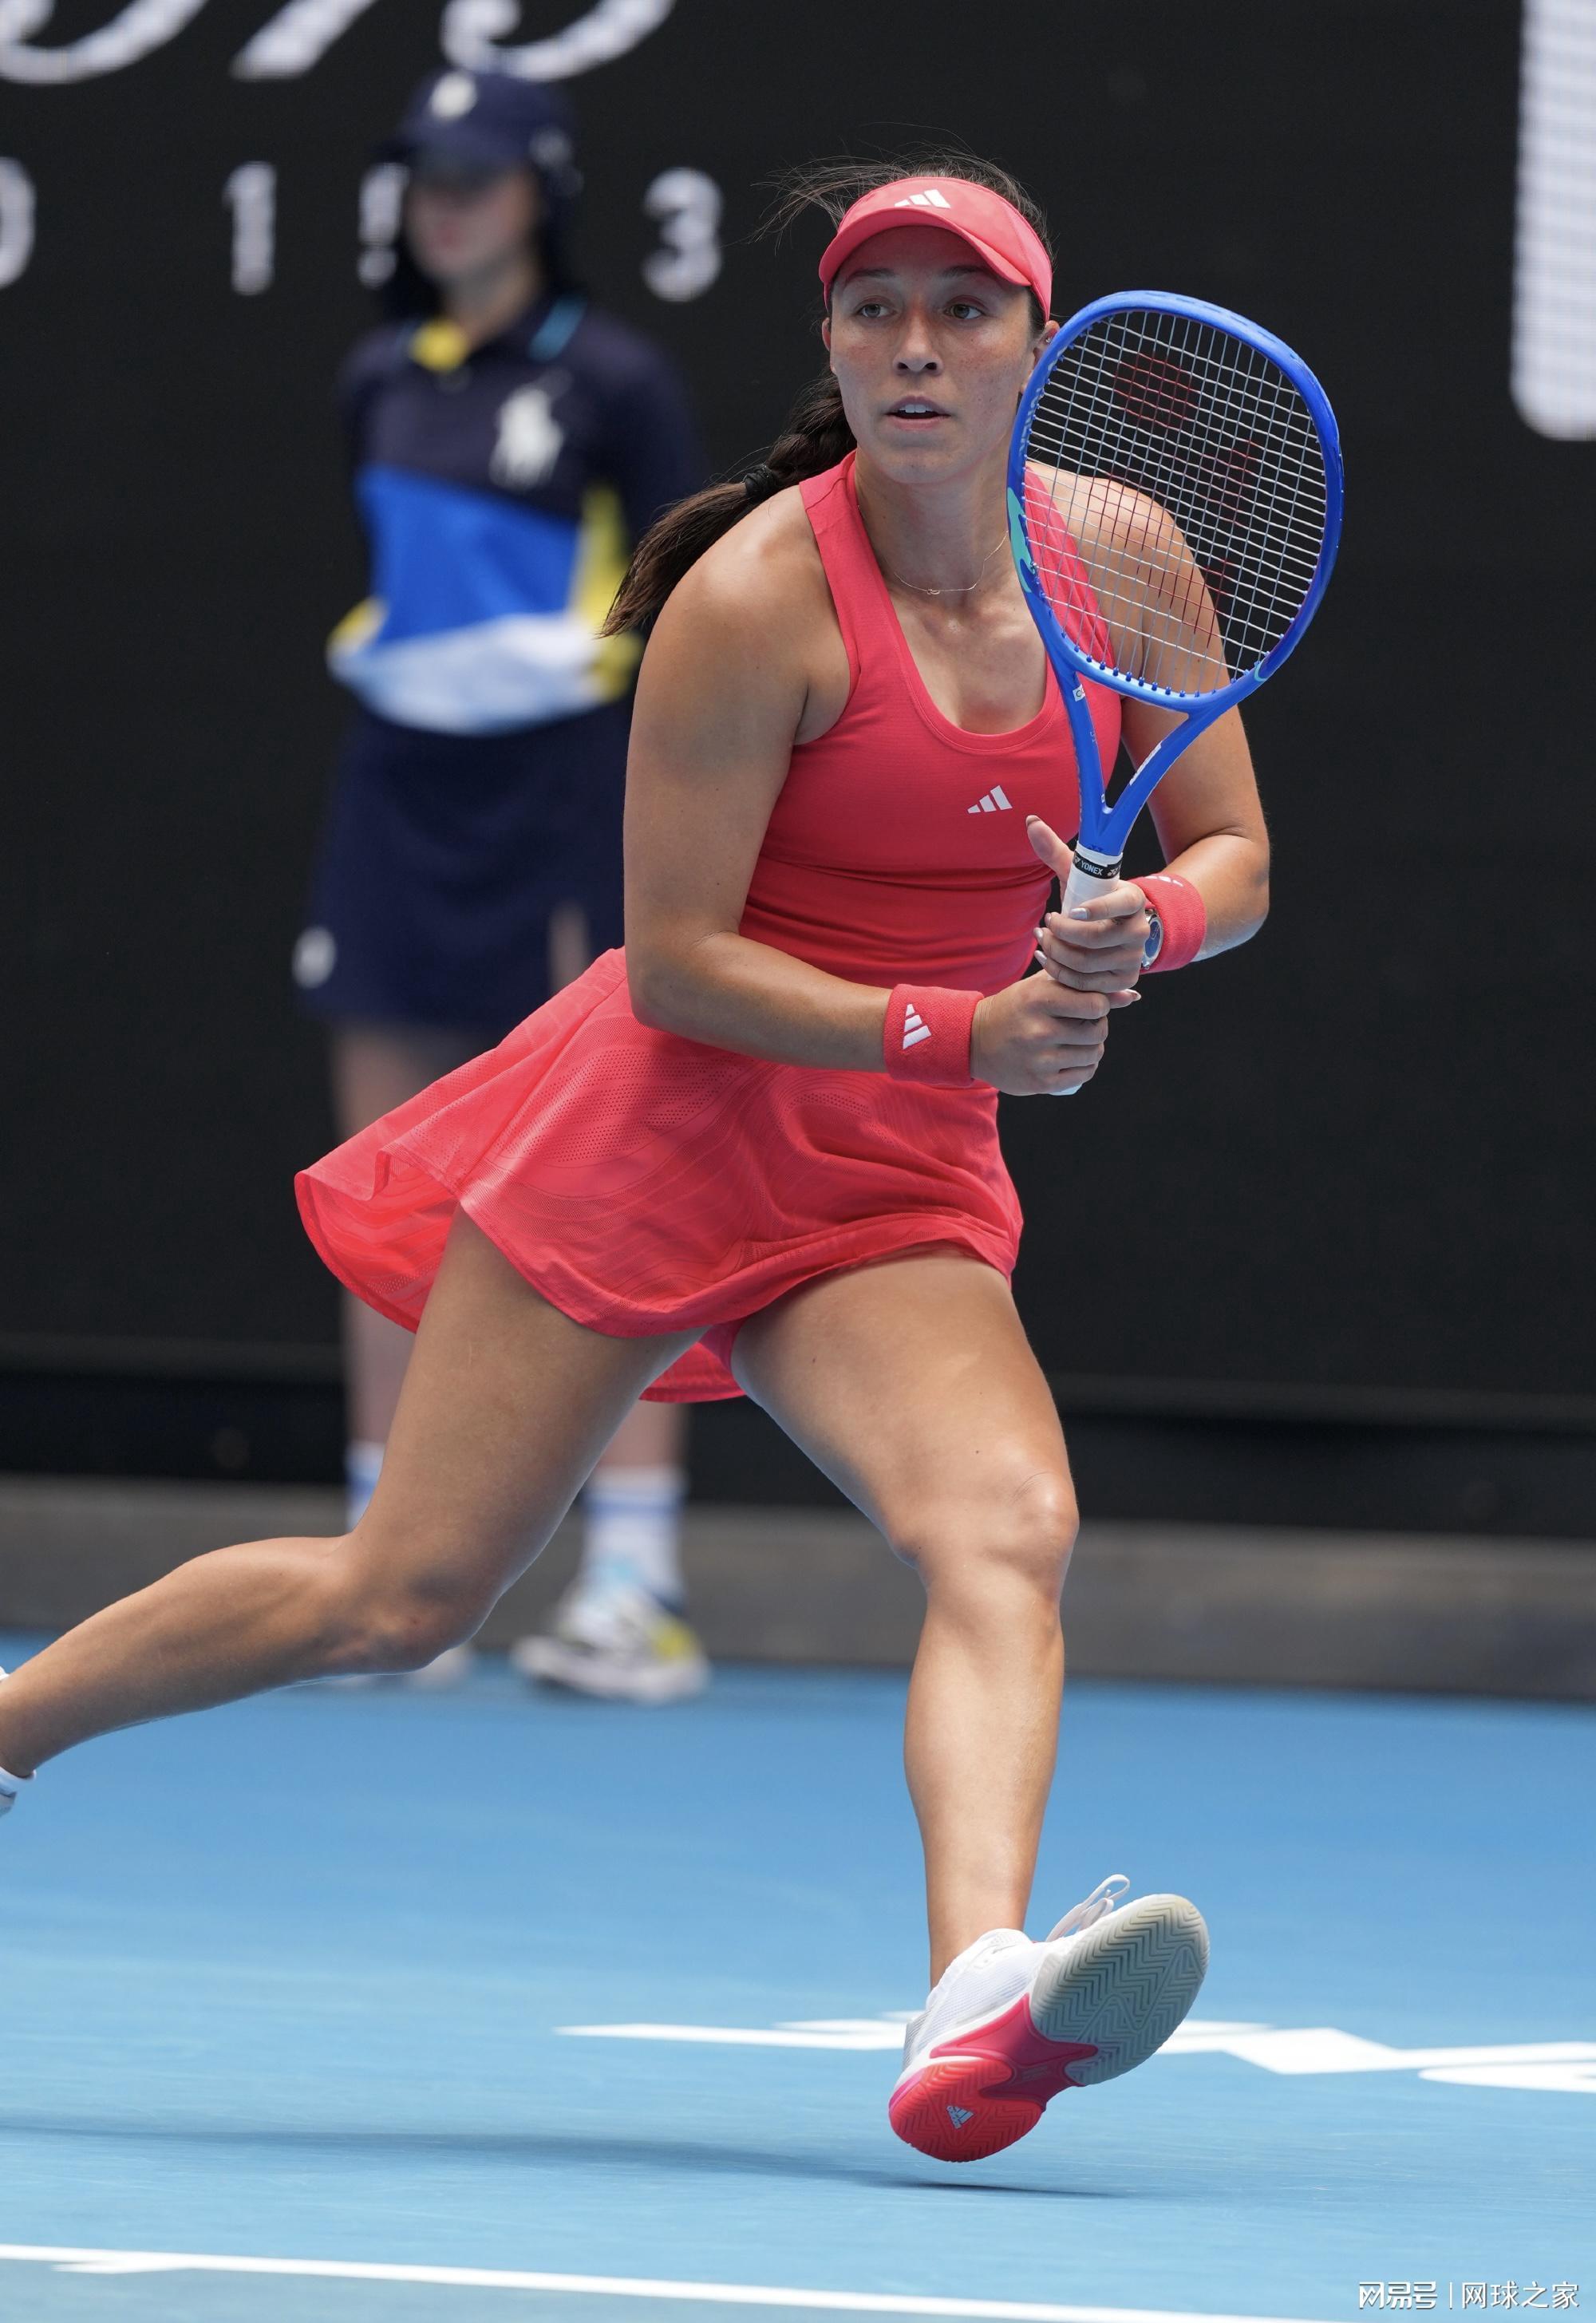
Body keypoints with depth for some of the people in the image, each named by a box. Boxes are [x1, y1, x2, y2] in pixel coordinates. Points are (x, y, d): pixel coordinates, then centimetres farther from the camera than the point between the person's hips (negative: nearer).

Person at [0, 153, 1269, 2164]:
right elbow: (676, 961, -15)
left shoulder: (1122, 553, 1)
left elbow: (1234, 861, 9)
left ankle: (975, 2013, -44)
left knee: (1006, 1527, -25)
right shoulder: (757, 599, -15)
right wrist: (959, 1034, -23)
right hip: (663, 1126, -4)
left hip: (899, 1197, 4)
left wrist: (1145, 933, -14)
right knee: (401, 1595, -2)